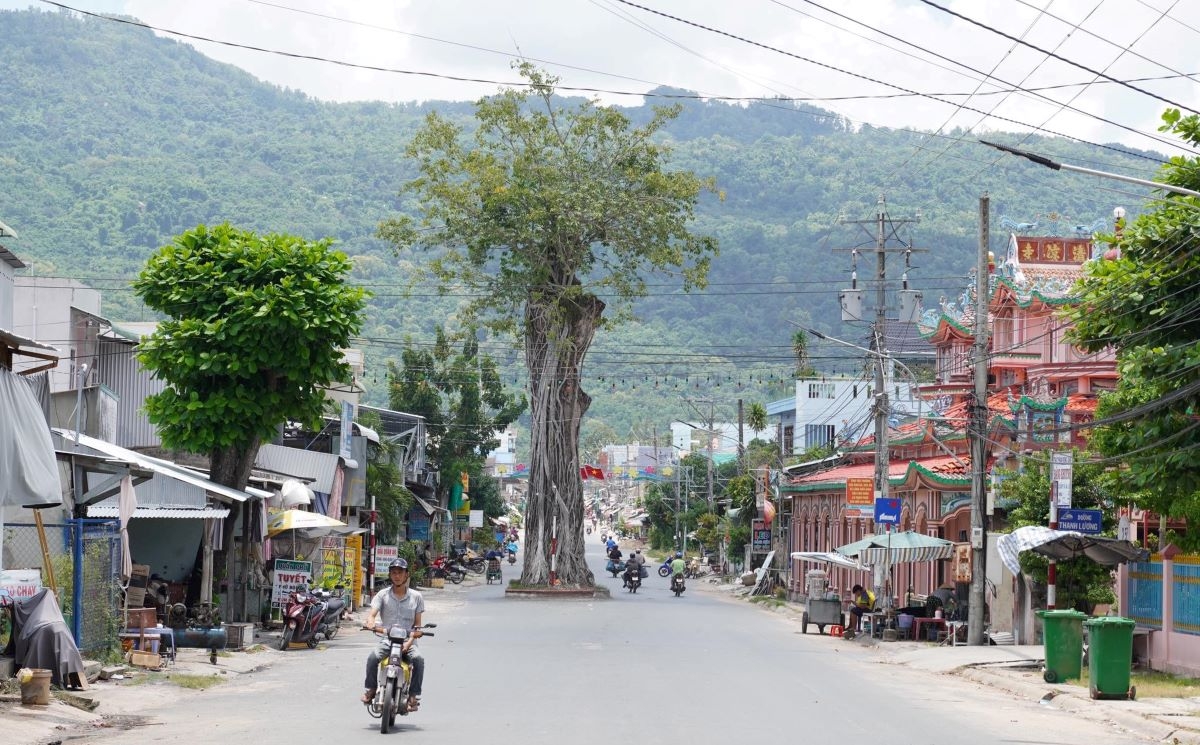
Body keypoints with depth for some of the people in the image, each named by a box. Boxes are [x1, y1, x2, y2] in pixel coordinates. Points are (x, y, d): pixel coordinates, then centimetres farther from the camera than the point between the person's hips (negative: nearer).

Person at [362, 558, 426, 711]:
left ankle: (414, 696, -21)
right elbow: (372, 614, -6)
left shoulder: (416, 597, 7)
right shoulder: (382, 595, 7)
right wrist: (370, 622, -32)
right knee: (373, 657, -30)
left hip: (407, 641, 0)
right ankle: (370, 689, -8)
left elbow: (417, 625, 6)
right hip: (387, 640, 0)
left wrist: (409, 642, -11)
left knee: (418, 659, -31)